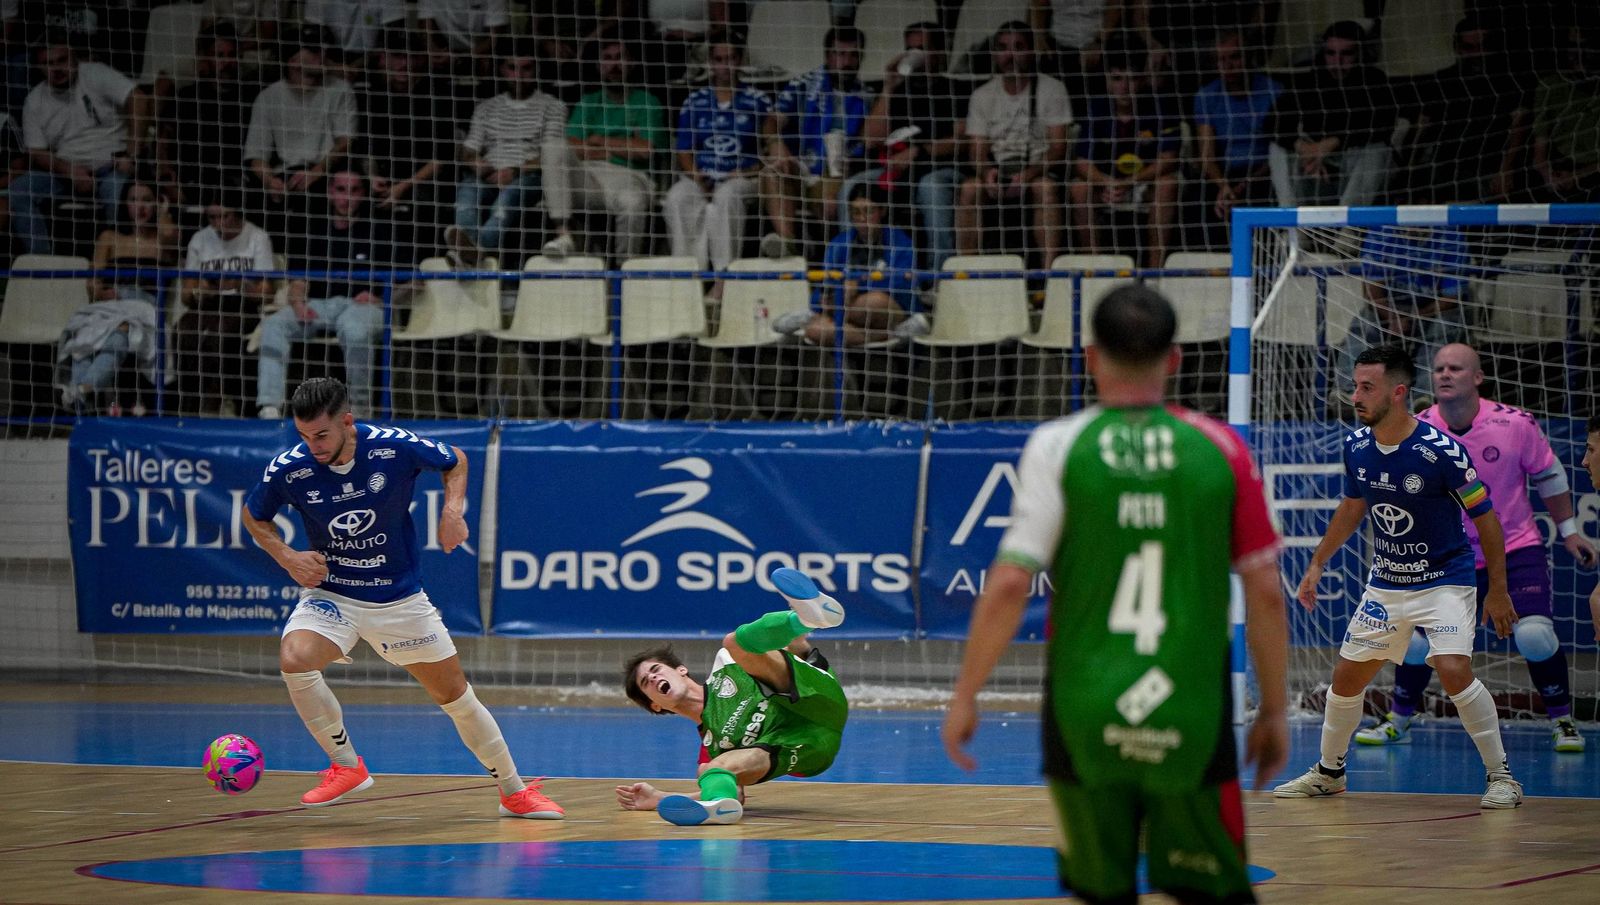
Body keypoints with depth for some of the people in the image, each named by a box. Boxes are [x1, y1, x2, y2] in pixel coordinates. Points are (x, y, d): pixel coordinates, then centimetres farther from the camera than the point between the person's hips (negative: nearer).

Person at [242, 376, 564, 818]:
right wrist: (287, 557, -13)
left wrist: (453, 508, -15)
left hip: (401, 598, 0)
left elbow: (455, 461, 2)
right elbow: (253, 516, 3)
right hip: (331, 594, 0)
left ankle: (515, 792, 25)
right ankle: (346, 766, -10)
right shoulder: (287, 469, -18)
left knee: (457, 696, 6)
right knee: (294, 660, -30)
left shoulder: (396, 447, -19)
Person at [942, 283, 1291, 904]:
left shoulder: (1057, 446, -3)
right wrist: (1274, 710, 13)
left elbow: (1010, 583, -9)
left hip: (1084, 719, 0)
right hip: (1193, 719, 0)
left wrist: (964, 697, -1)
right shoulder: (1220, 449, 1)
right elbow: (1265, 594, 3)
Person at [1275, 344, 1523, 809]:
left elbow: (1485, 516, -13)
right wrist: (1317, 563, 16)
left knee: (1454, 671, -24)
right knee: (1346, 678, 9)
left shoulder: (1441, 451, -23)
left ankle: (1501, 777, -11)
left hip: (1444, 581, -6)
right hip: (1384, 583, 6)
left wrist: (1497, 590, -10)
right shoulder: (1357, 445, -5)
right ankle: (1328, 772, 32)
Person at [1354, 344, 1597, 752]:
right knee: (1415, 640, -4)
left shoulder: (1516, 424, -13)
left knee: (1534, 634, -19)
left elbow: (1550, 477, 3)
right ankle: (1398, 721, 22)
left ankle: (1562, 721, 4)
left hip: (1518, 549, -2)